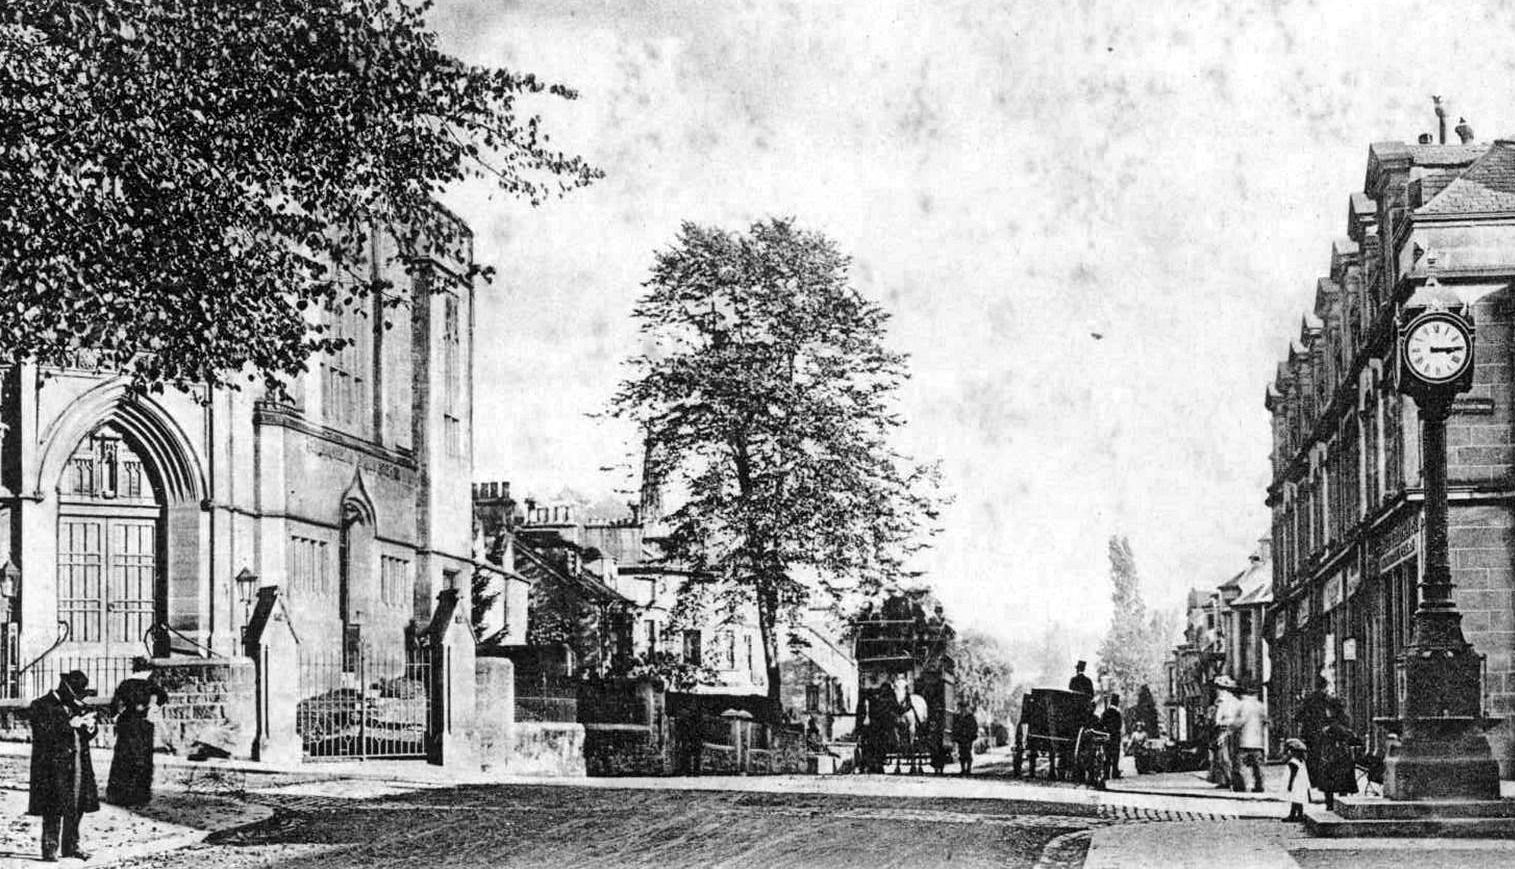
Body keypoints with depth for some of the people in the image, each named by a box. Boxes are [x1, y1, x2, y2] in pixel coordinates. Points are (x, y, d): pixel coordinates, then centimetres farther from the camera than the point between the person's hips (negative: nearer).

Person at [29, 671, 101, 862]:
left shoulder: (78, 706, 16)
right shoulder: (41, 706, -3)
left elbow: (86, 737, 20)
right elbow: (43, 732, -16)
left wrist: (90, 727, -3)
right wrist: (69, 725, -20)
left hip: (78, 764, 6)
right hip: (53, 765, -6)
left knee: (76, 807, 5)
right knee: (53, 809, -7)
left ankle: (71, 846, 15)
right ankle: (50, 849, -3)